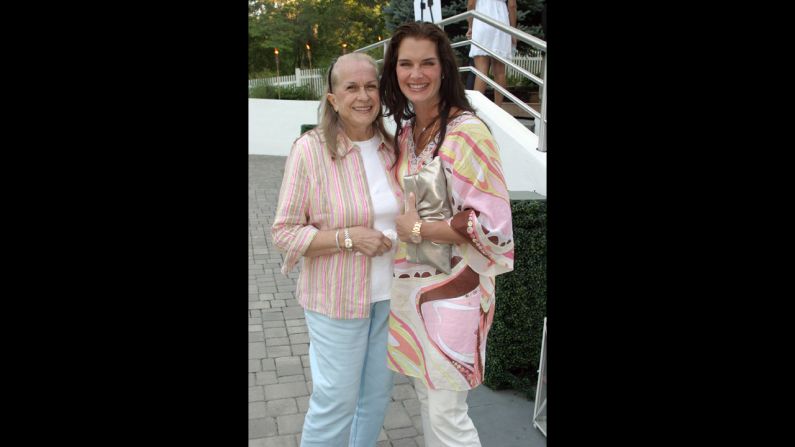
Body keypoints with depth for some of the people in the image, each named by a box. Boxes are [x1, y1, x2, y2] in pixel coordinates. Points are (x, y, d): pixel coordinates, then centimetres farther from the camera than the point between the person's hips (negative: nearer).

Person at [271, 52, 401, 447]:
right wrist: (349, 238, -22)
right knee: (336, 400, 8)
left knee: (379, 392, 20)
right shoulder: (310, 150, -16)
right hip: (337, 299, -5)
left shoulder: (392, 146, 0)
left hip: (390, 293, 5)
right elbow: (284, 233, -13)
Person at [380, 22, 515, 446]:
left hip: (452, 288, -7)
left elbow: (492, 222, -20)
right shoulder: (405, 131, 7)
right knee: (426, 396, 21)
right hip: (410, 285, 7)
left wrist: (417, 229, -16)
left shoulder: (467, 132, -17)